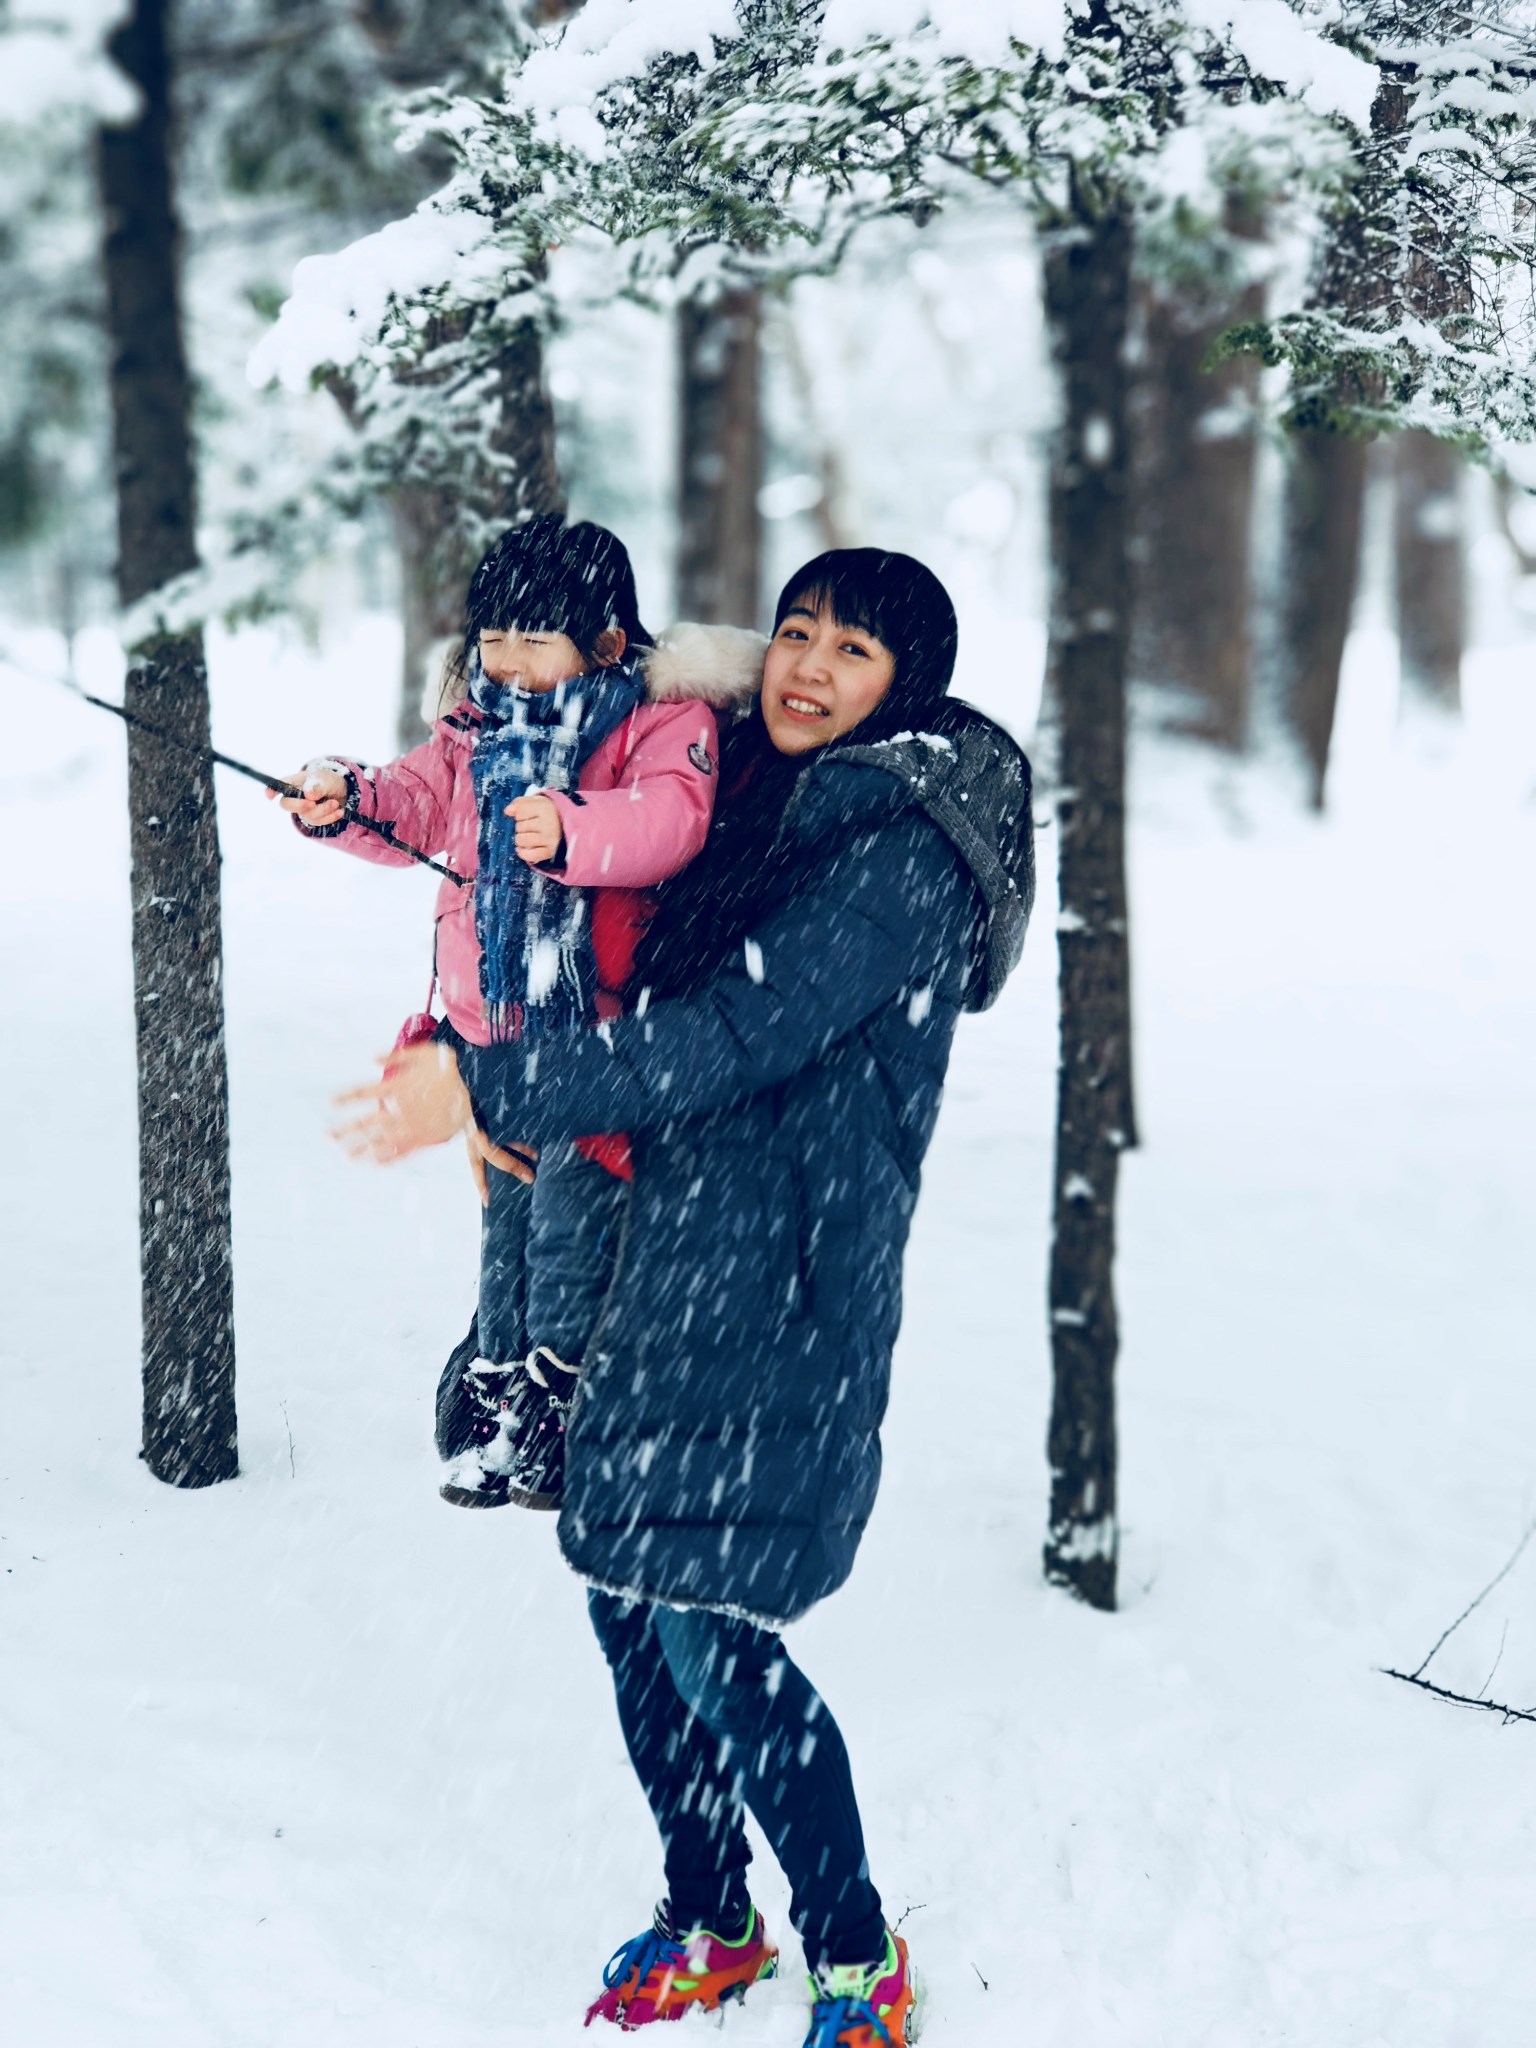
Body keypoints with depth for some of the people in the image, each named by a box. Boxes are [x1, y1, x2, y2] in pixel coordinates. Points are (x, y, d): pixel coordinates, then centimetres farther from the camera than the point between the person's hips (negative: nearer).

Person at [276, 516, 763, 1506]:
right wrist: (351, 802, -10)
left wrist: (573, 832, -45)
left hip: (600, 1022, -6)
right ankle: (495, 1376, 29)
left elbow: (670, 816, -28)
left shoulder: (662, 718, -11)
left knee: (572, 1204, -7)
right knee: (507, 1202, 17)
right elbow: (418, 803, 12)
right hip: (494, 1018, 6)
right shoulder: (478, 724, 9)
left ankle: (555, 1393, 6)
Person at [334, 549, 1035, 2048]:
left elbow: (736, 1036, -22)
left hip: (785, 1273, -9)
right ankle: (709, 1920, 28)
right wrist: (497, 1072, 15)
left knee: (709, 1626, -10)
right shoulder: (765, 798, 14)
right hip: (676, 1247, 9)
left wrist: (491, 1094, -25)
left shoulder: (903, 850, -13)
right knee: (625, 1594, 11)